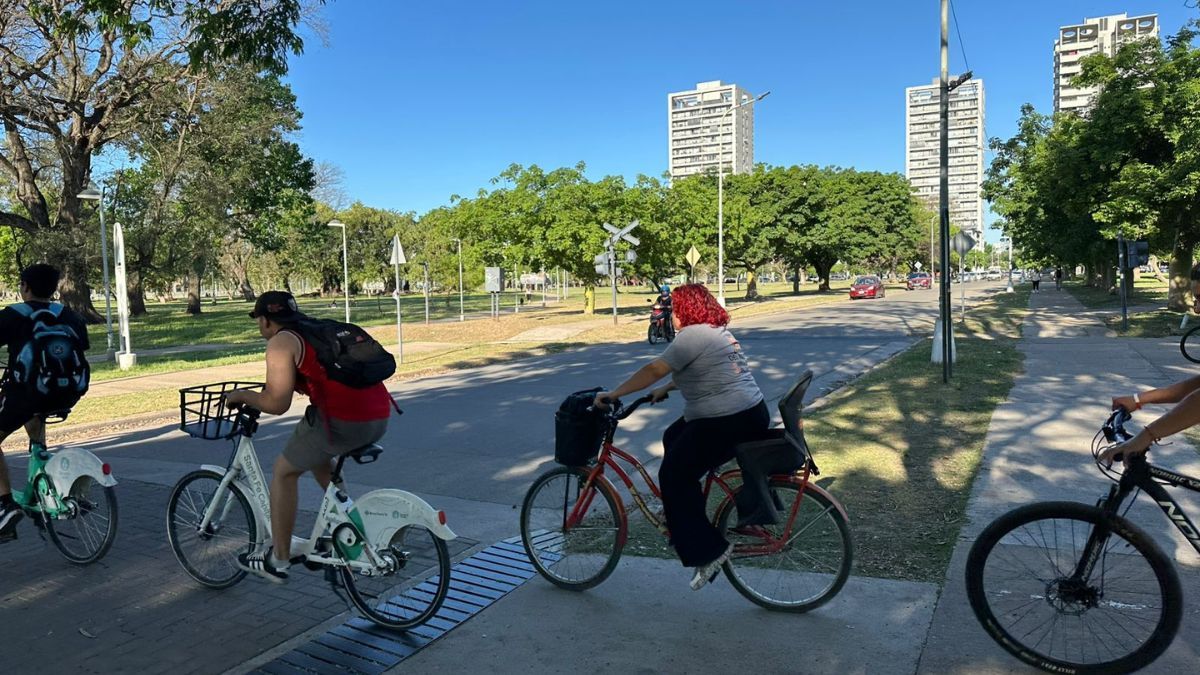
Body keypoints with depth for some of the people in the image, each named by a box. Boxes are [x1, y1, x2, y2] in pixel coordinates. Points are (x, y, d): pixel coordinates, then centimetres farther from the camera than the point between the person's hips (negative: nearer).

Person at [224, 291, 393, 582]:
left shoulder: (281, 342, 0)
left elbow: (276, 404, -7)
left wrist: (242, 396, 12)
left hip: (342, 421, -8)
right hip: (380, 419, 8)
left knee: (284, 471, 15)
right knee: (315, 453, 33)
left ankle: (278, 561, 23)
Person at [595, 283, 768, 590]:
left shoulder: (693, 335, -14)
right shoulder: (718, 331, 18)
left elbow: (654, 370, -17)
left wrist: (613, 394, -11)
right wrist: (666, 389, 25)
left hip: (728, 423, -11)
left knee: (674, 476, -2)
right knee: (672, 438, 23)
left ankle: (708, 551, 1)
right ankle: (683, 521, 30)